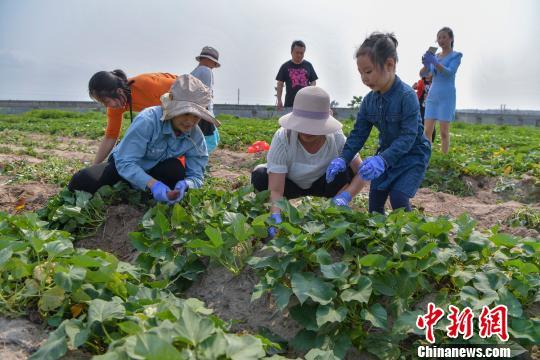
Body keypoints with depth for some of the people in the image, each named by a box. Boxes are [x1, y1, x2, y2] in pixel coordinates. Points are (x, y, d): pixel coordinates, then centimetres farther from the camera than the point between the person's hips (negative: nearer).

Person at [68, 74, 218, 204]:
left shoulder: (196, 136, -20)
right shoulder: (148, 121, -34)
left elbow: (196, 175, -18)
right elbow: (125, 162, -35)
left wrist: (184, 185, -43)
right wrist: (152, 183, -51)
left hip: (154, 170, 2)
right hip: (123, 165, -2)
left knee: (176, 170, -32)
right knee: (82, 181, -25)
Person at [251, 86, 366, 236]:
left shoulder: (337, 138, -27)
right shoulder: (282, 138, -32)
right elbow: (275, 190, -36)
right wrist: (276, 219, -53)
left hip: (322, 184, 1)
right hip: (290, 184, -1)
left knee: (346, 170, -29)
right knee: (260, 176, -31)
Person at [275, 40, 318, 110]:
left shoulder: (308, 65, 8)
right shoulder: (285, 66, 4)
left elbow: (313, 81, 12)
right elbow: (280, 84, 5)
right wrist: (279, 100, -3)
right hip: (290, 102, -1)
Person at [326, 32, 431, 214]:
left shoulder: (406, 96, -26)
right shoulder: (369, 100, -6)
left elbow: (408, 136, -31)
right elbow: (358, 134, -4)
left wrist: (382, 160, -45)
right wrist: (343, 159, -20)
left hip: (412, 155, -6)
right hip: (387, 154, 6)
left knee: (398, 197, -19)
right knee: (375, 199, 6)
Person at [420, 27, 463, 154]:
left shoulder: (456, 55, 1)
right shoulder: (435, 55, 15)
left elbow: (449, 72, -15)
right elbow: (423, 74, 5)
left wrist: (435, 62, -29)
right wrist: (426, 64, -16)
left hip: (446, 96, -4)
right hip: (432, 95, 5)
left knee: (444, 132, -7)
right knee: (427, 131, -2)